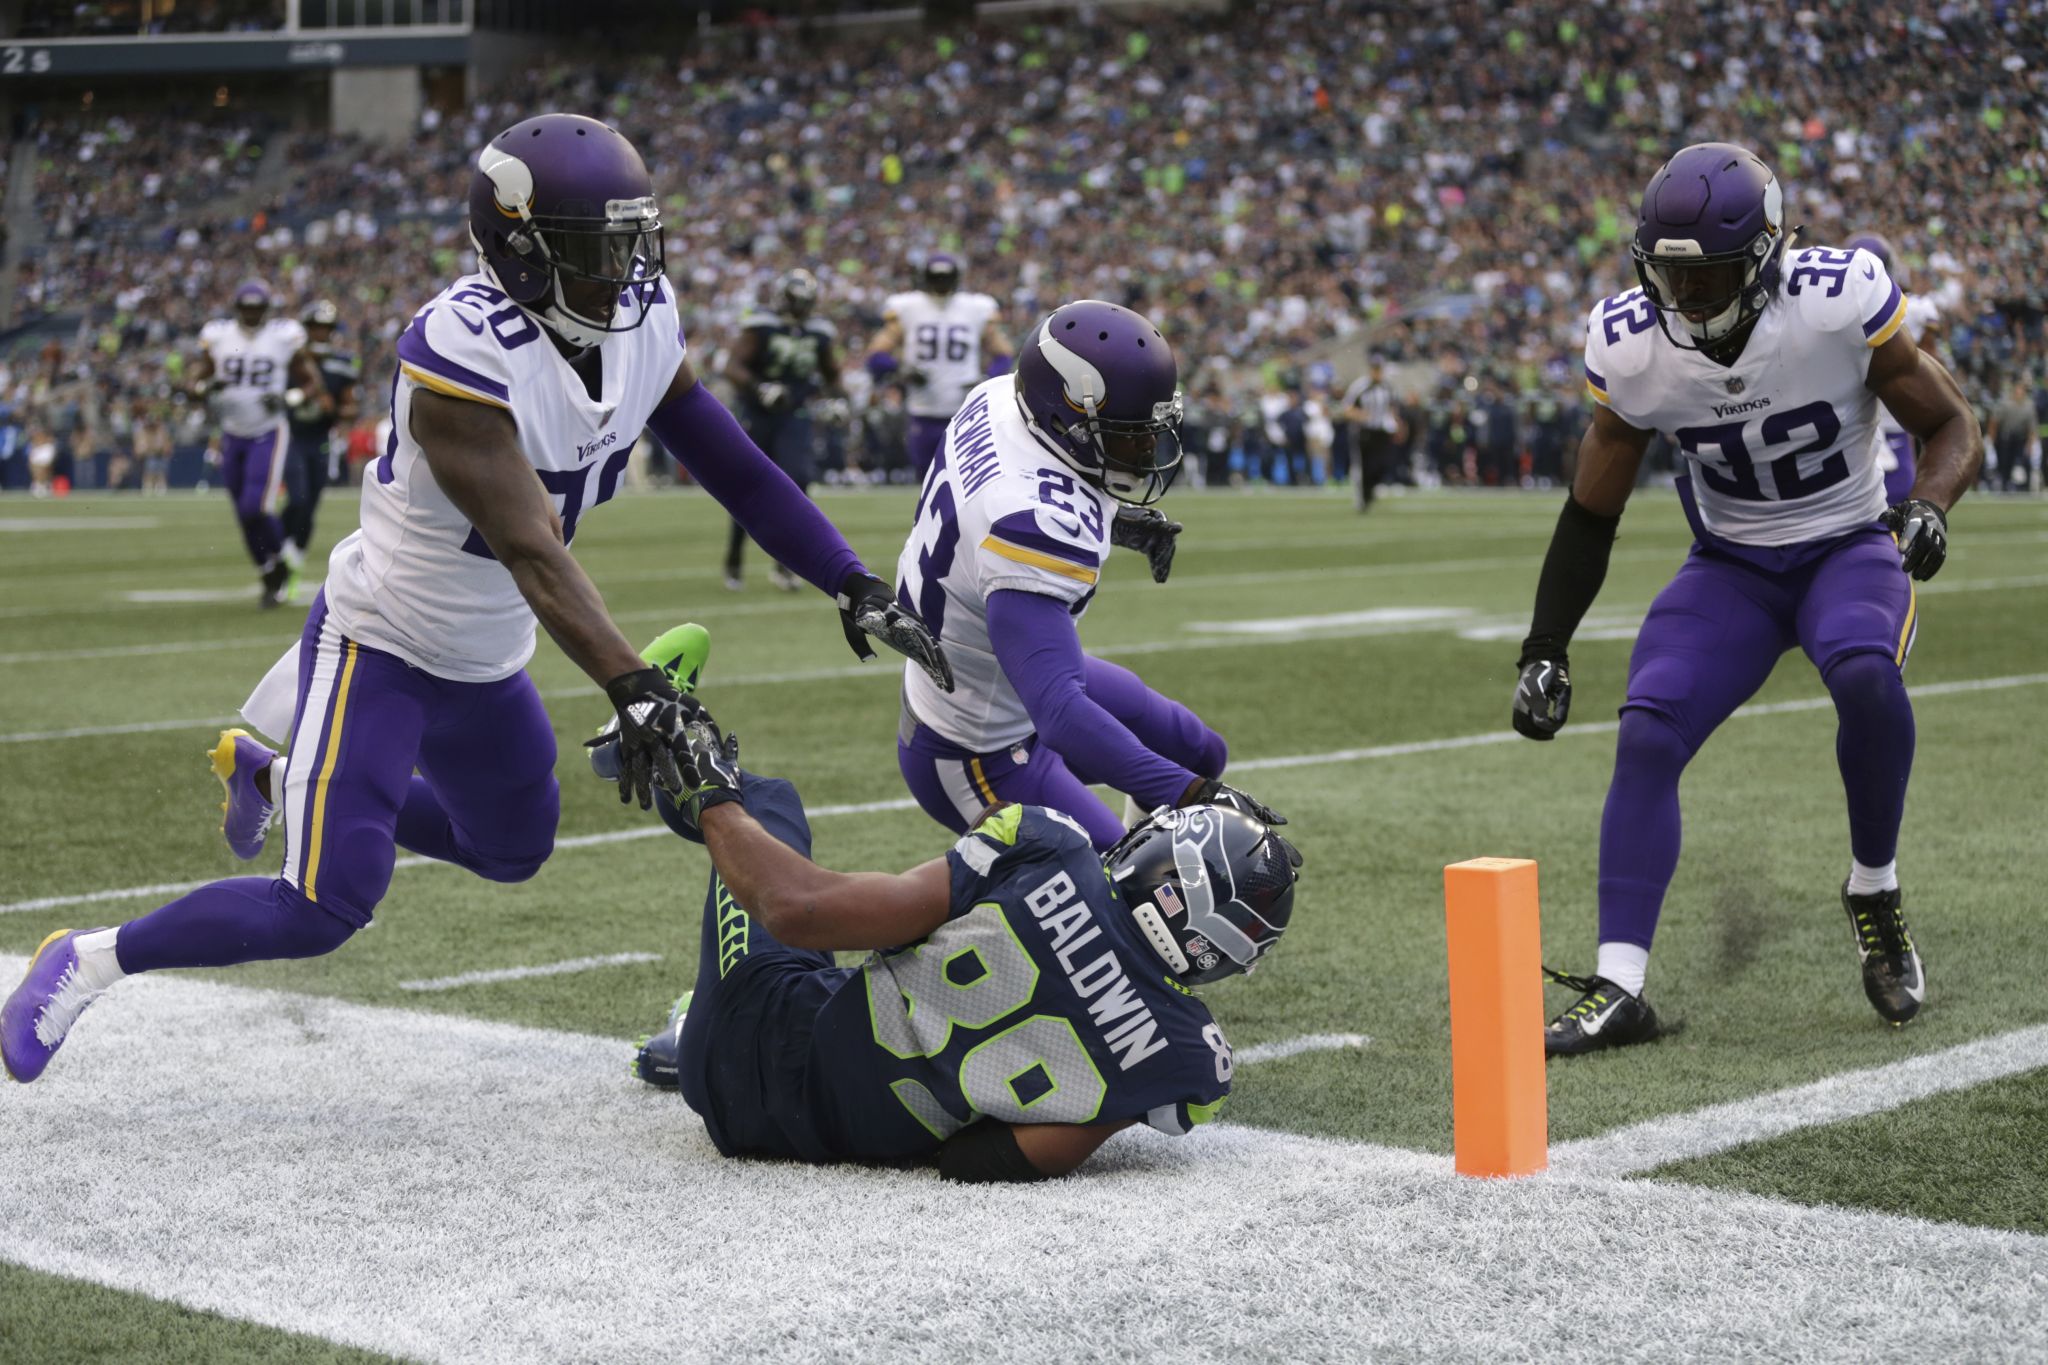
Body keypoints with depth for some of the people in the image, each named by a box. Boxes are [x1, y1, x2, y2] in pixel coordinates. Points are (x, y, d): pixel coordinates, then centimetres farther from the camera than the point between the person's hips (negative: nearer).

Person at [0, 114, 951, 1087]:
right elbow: (534, 556, -38)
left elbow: (733, 465, -4)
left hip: (483, 664, 8)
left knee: (513, 852, 25)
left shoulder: (644, 322, -9)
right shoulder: (462, 358, -32)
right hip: (380, 641, -8)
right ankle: (89, 963, 8)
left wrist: (858, 590, -9)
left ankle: (274, 780, 42)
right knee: (326, 908, -14)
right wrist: (632, 688, -48)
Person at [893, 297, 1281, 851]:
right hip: (979, 754, -10)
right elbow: (1059, 711, -47)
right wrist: (1188, 795, -52)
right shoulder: (1035, 529, -39)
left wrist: (1114, 521, 7)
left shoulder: (998, 398, -12)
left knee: (1203, 756, 18)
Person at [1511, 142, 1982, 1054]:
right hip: (1732, 566, 3)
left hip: (1851, 545, -2)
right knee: (1645, 735, -18)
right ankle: (1619, 989, -13)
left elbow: (1952, 427, -8)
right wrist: (1545, 651, -8)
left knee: (1864, 673, -34)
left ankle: (1876, 891, -9)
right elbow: (1591, 516, -1)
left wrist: (1926, 508, -29)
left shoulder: (1838, 303, -22)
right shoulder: (1630, 346, -14)